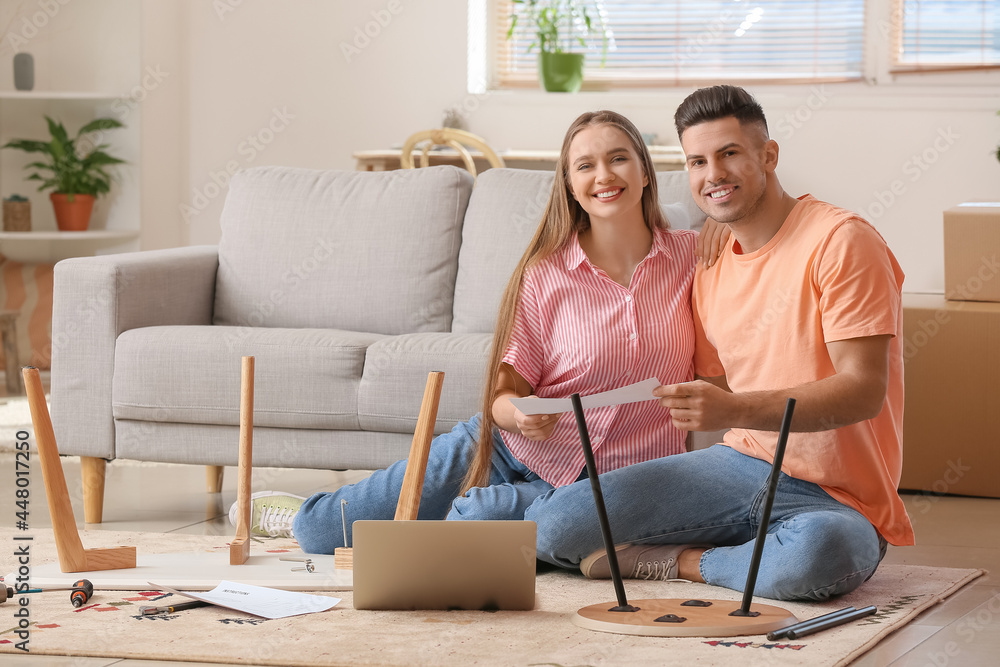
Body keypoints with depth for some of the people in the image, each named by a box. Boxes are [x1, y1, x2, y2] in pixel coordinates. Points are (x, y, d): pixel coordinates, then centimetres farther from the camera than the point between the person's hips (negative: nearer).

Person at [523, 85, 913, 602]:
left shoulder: (841, 242, -9)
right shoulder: (710, 274, 14)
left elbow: (865, 390, -19)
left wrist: (734, 409, -30)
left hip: (836, 502, -5)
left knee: (821, 551, -43)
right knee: (550, 524, -14)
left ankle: (681, 562, -12)